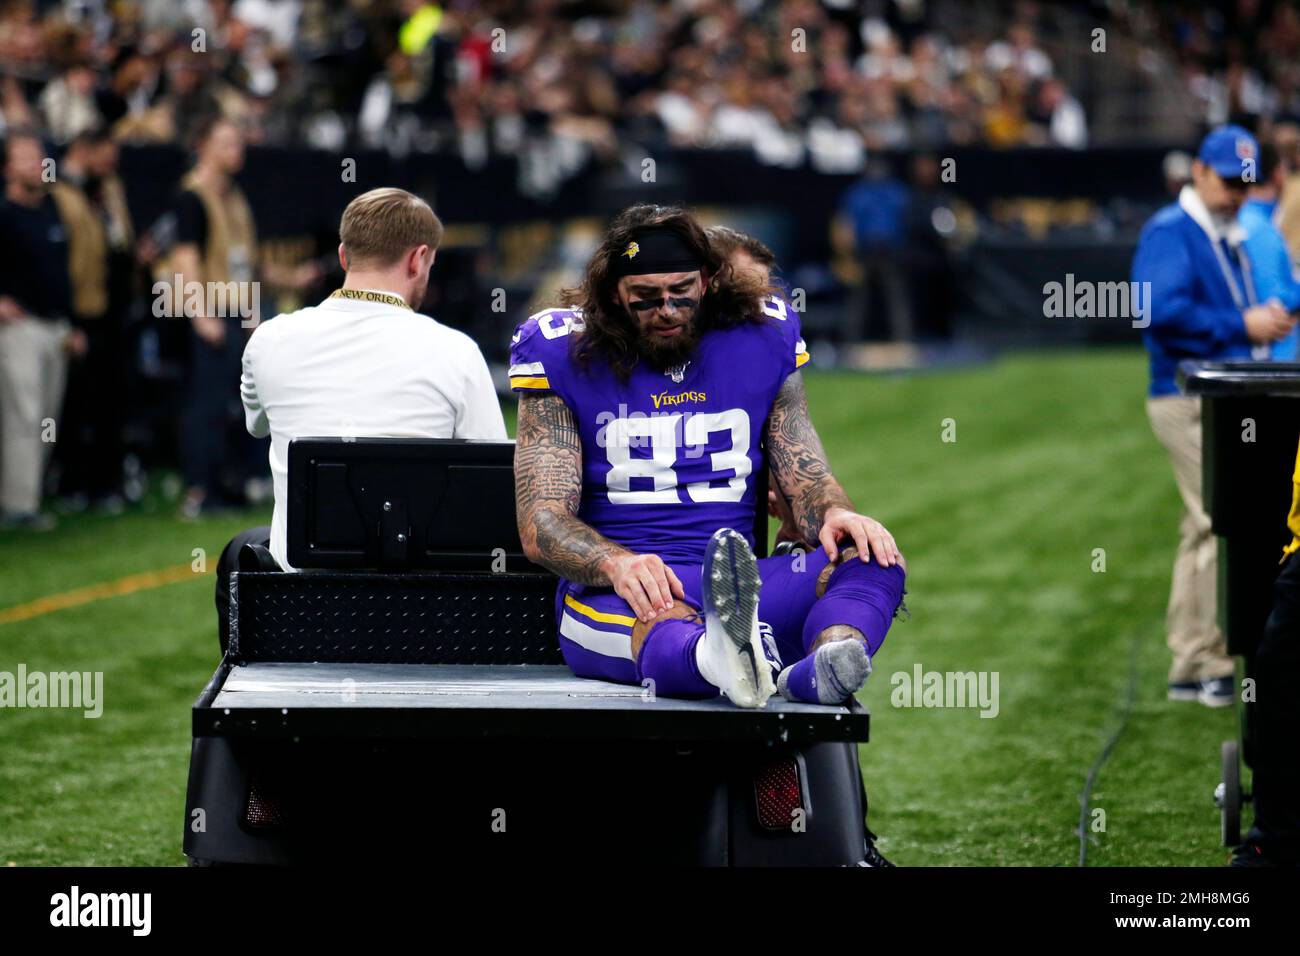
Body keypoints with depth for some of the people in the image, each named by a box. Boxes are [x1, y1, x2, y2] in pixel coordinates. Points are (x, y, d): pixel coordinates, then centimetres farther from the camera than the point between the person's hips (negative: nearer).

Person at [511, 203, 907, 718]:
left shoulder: (763, 341, 14)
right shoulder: (564, 356, 5)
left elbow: (809, 481, 15)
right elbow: (540, 524, -2)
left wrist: (835, 515, -13)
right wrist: (616, 564, -26)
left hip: (739, 583, 4)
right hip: (610, 592, -4)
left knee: (875, 560, -25)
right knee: (659, 621, -41)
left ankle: (815, 673, -60)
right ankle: (730, 661, -79)